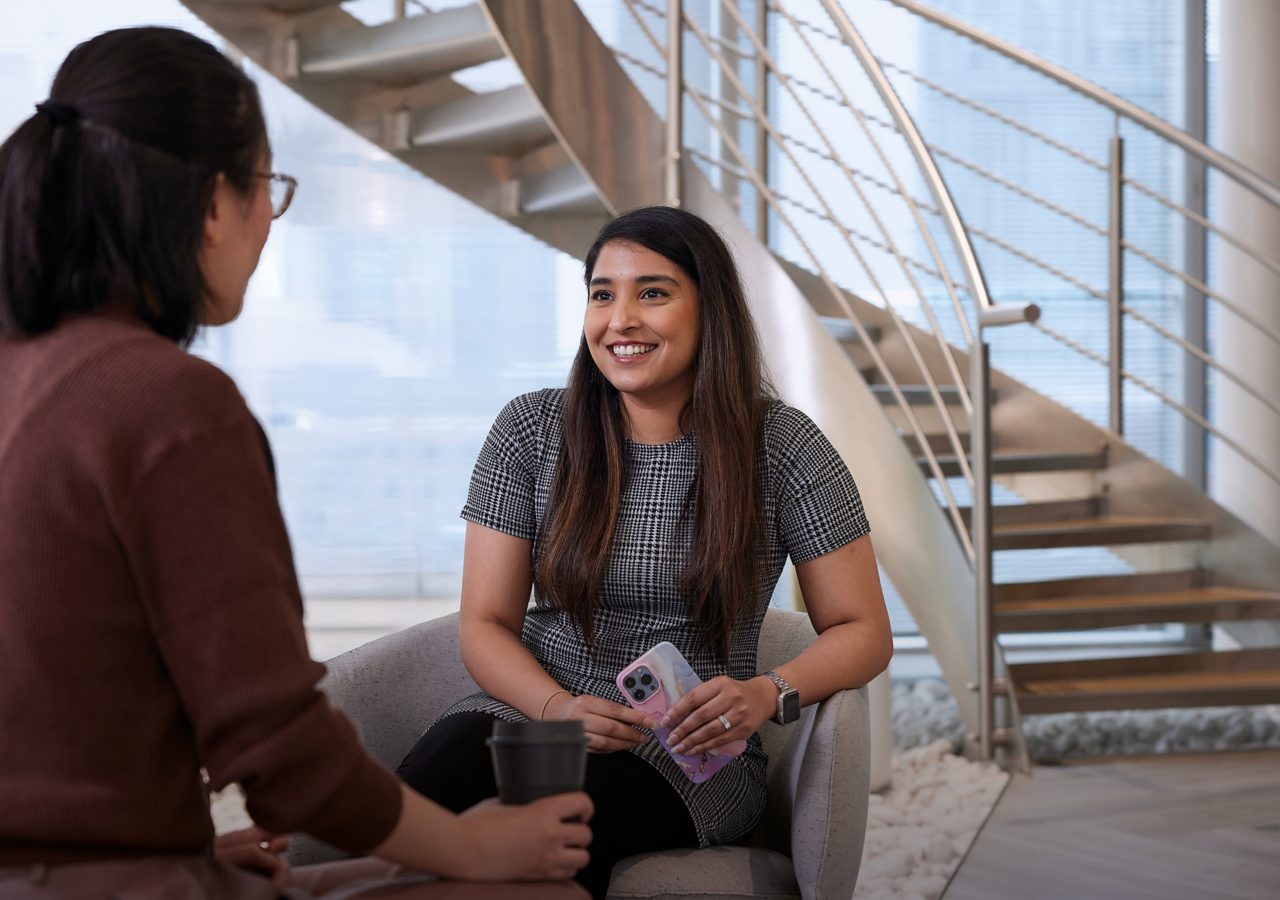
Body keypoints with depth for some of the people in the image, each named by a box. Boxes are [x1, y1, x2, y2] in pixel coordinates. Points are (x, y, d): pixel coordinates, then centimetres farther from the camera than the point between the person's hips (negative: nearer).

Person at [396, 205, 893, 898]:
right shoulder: (531, 430, 5)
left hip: (688, 757, -2)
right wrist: (561, 709, -18)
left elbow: (863, 632, 2)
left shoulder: (782, 447, 0)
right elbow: (485, 623, 4)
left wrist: (769, 694, -20)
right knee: (415, 801, -35)